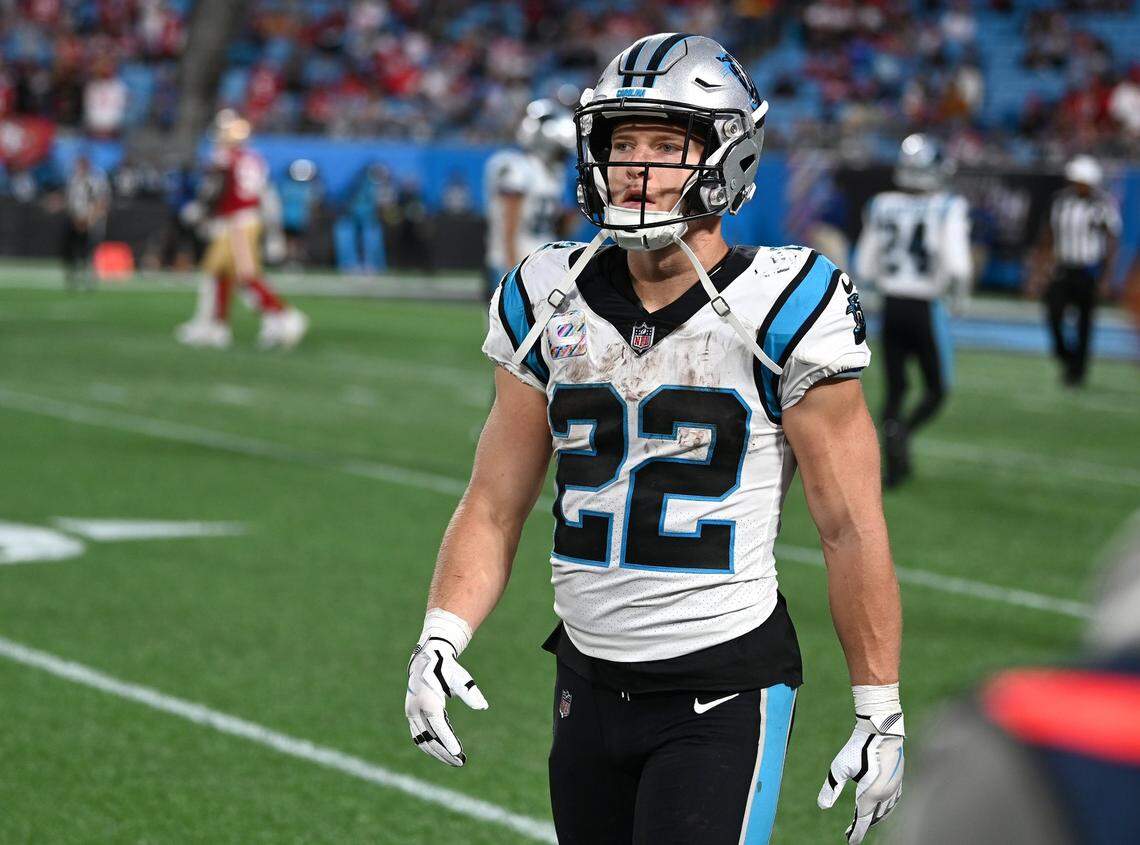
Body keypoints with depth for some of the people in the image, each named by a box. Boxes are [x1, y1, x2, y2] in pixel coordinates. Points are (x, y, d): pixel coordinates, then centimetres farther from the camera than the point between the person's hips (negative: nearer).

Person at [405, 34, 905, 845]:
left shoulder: (780, 313, -10)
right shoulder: (552, 305, 4)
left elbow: (852, 530, -6)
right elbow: (494, 507, 8)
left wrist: (881, 714, -6)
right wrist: (439, 640, -7)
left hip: (724, 693, -5)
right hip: (589, 685, 5)